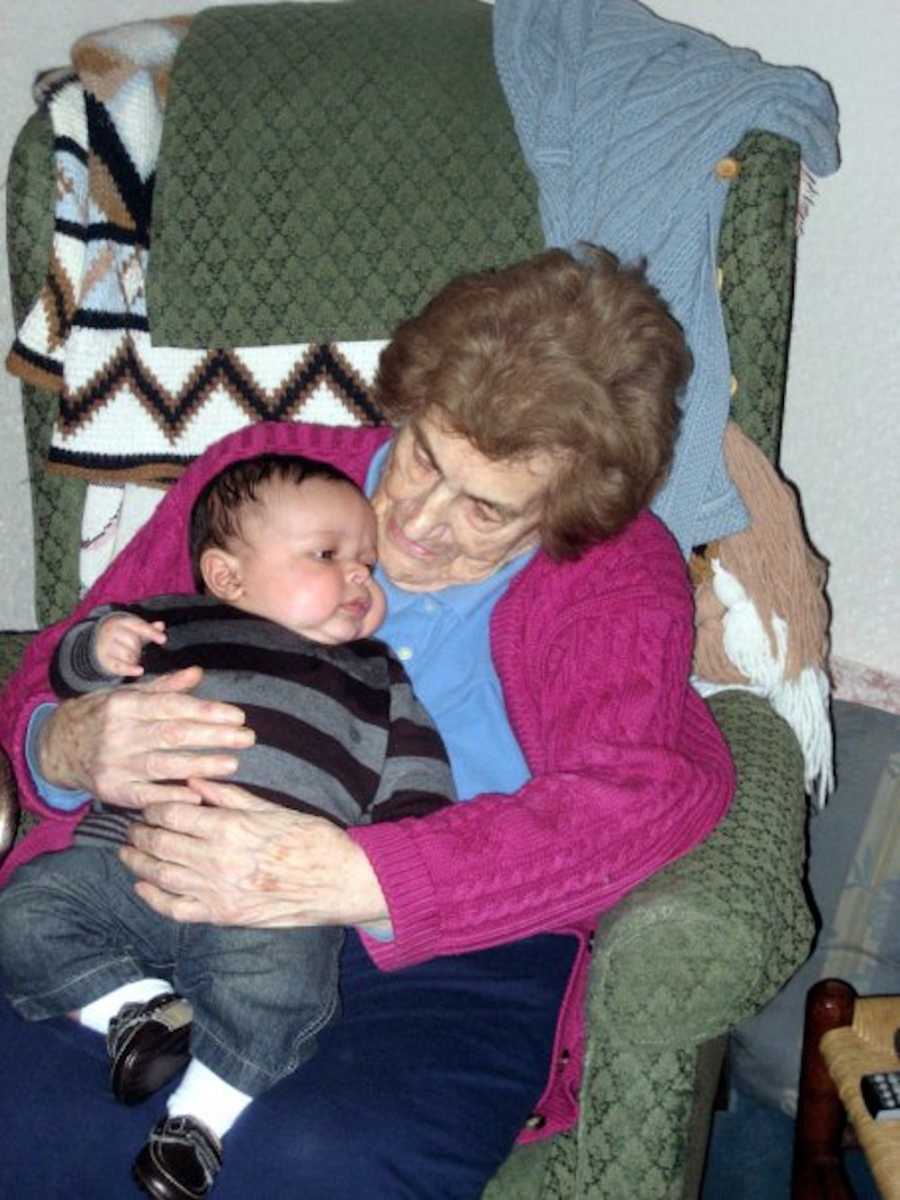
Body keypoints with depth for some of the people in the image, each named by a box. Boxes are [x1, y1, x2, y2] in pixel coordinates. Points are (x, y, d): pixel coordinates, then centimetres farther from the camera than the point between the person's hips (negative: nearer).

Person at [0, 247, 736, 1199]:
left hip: (453, 951, -1)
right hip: (171, 902, 2)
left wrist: (340, 878, -27)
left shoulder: (622, 572, 6)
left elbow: (656, 785, -14)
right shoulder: (262, 472, 13)